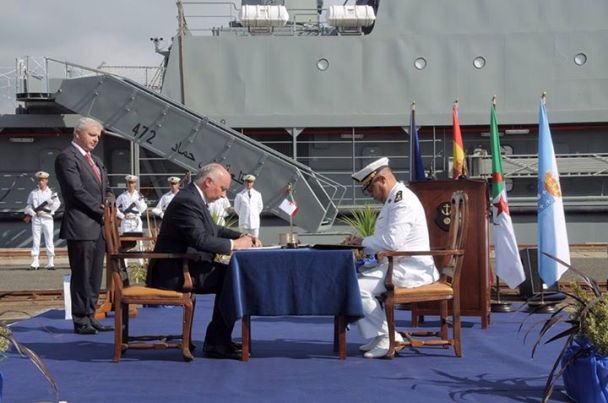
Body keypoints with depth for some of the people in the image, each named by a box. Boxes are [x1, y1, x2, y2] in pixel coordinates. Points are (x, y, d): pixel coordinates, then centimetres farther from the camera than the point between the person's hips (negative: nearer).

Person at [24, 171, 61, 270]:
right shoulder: (33, 193, 11)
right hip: (36, 219, 1)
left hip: (47, 218, -1)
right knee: (35, 241, 0)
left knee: (49, 241, -2)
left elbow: (57, 204, -6)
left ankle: (50, 263, 1)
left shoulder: (51, 193, 6)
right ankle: (35, 263, 2)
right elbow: (29, 205, 10)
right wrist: (29, 214, -7)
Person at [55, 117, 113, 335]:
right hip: (81, 227, -9)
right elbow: (77, 190, -16)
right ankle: (80, 321, 3)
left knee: (94, 277, 10)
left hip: (98, 227, 9)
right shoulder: (67, 157, -8)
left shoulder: (95, 161, 21)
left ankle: (90, 317, 16)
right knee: (81, 276, -3)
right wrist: (101, 210, -13)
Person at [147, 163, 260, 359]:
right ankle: (216, 344, -7)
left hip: (182, 267, 11)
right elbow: (201, 240, -28)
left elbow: (214, 229, 25)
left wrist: (242, 236, 10)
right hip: (174, 273, -11)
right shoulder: (187, 201, -19)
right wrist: (234, 244, -18)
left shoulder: (193, 198, 14)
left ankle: (219, 340, 13)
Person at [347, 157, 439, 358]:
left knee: (357, 287, -20)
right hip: (397, 265, 11)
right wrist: (361, 245, 11)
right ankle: (379, 335, 9)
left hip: (409, 270, -11)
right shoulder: (394, 200, 20)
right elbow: (386, 242, 26)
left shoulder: (403, 200, -15)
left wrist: (363, 241, -9)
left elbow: (392, 241, -25)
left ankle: (388, 337, -9)